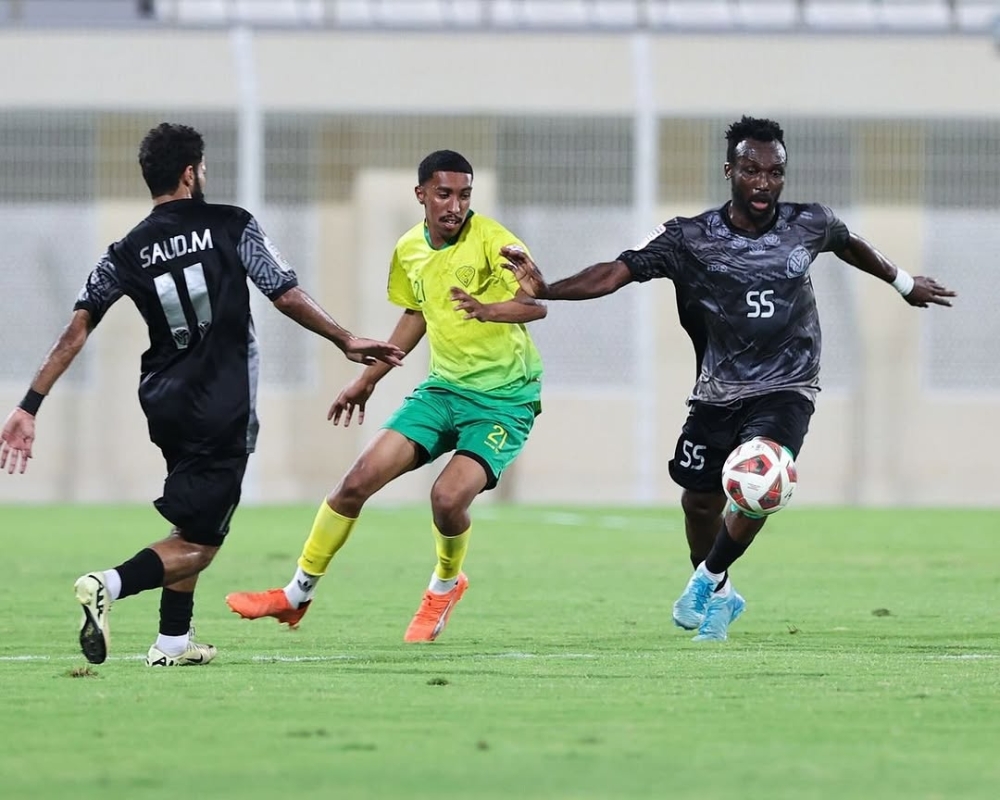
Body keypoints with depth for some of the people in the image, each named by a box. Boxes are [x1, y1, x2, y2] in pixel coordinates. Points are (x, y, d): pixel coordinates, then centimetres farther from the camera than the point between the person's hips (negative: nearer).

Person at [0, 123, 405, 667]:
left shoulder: (127, 254, 3)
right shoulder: (231, 226, -5)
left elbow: (76, 332, -1)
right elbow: (287, 297, -5)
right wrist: (347, 342, 8)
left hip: (164, 403, 5)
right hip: (223, 410, -5)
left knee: (193, 524, 26)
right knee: (197, 544, -4)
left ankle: (174, 641, 23)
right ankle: (109, 585, -29)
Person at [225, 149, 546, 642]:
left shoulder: (490, 240, -18)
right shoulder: (410, 251, 2)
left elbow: (538, 303, -30)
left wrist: (489, 310, -50)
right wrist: (370, 377, 24)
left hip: (505, 398, -6)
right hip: (444, 385, 6)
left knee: (448, 497, -24)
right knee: (360, 478, -5)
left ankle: (446, 585, 10)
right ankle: (299, 592, 12)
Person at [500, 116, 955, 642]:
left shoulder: (809, 225, -6)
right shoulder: (690, 239, -12)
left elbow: (849, 244, 17)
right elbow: (616, 272, -20)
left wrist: (904, 284, 33)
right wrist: (545, 290, -36)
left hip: (785, 391, -1)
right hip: (717, 395, 1)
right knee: (699, 502, 8)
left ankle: (707, 580, -1)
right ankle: (718, 597, 39)